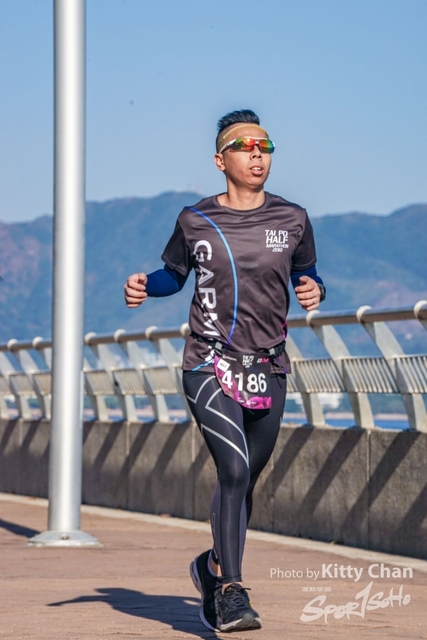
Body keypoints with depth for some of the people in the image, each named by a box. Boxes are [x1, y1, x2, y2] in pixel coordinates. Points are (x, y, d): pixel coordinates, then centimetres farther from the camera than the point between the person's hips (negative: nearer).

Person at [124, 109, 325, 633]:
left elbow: (306, 276, 15)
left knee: (244, 481, 11)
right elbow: (174, 275, 14)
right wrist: (144, 287, -6)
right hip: (209, 368, -3)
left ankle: (213, 567, 38)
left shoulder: (292, 220, 4)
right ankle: (231, 594, -18)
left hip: (268, 372, 3)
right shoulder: (195, 221, 1)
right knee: (234, 469, -20)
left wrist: (314, 292, -7)